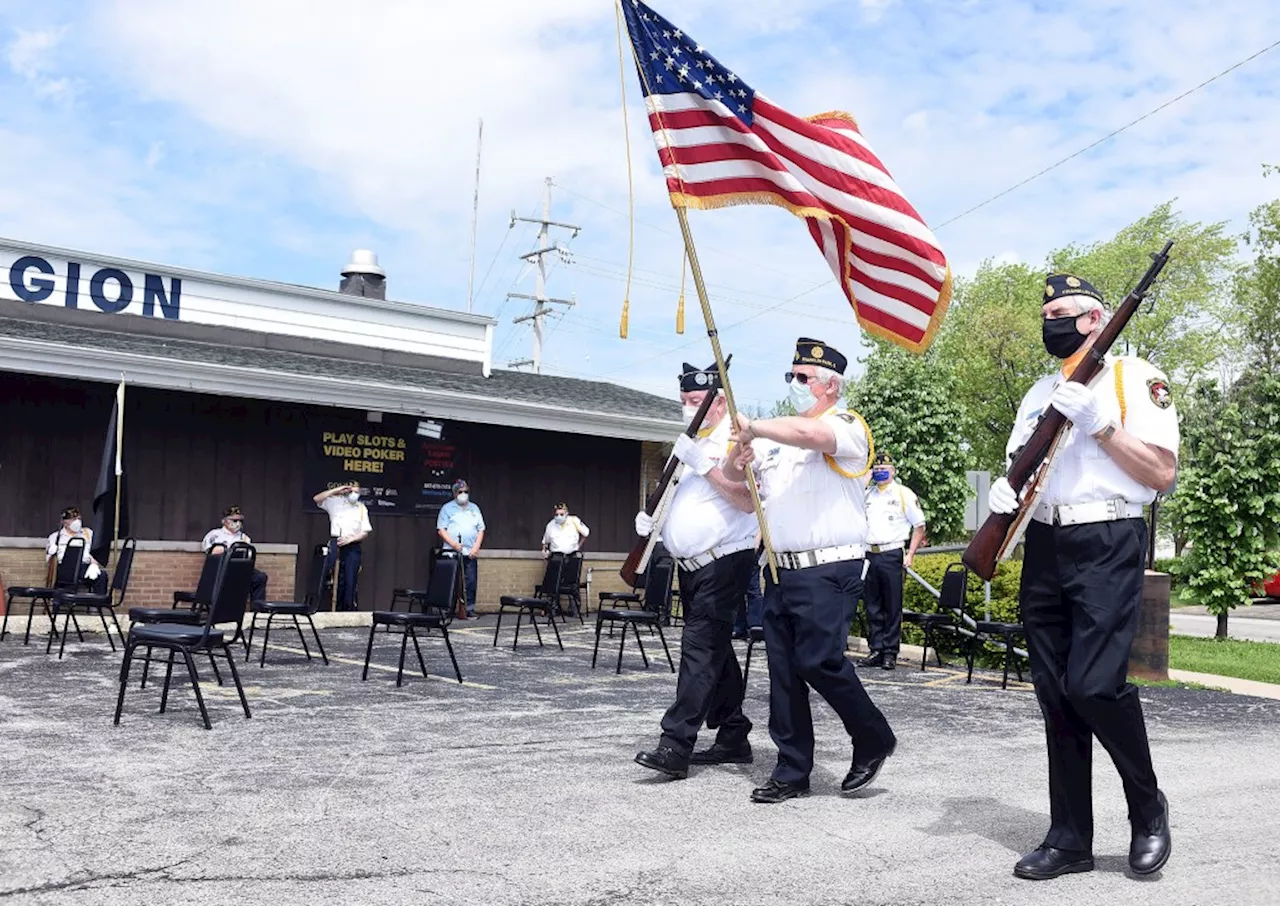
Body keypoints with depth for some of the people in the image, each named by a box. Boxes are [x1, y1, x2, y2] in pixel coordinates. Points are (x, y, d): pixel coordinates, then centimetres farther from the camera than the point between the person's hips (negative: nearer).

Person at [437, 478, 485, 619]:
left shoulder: (474, 508, 17)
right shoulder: (447, 508, 6)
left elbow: (481, 529, 14)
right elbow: (441, 529, -1)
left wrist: (476, 547, 0)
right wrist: (454, 544, -13)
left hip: (470, 553, 3)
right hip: (451, 553, -3)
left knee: (471, 581, 0)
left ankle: (469, 609, 6)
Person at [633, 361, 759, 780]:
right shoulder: (690, 444, 17)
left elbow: (748, 500, -23)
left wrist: (704, 463, -23)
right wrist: (651, 517, 9)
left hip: (725, 562, -9)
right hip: (690, 565, 9)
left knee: (701, 650, -12)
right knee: (715, 651, 13)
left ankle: (675, 747, -14)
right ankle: (733, 739, 23)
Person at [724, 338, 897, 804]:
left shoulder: (847, 426, -5)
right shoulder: (780, 434, 18)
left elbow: (810, 433, -28)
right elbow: (733, 474, 20)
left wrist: (753, 427, -21)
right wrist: (738, 460, -3)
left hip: (828, 570, -7)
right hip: (781, 570, 7)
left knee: (819, 660, -12)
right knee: (783, 670, 6)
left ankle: (874, 741, 12)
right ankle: (792, 771, 15)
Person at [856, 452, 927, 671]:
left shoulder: (904, 494, 1)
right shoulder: (866, 494, 14)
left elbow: (919, 526, 1)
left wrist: (910, 555, -6)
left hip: (892, 555, -5)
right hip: (869, 555, 5)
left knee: (893, 607, -1)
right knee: (872, 607, 7)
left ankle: (890, 653, 4)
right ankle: (876, 650, 13)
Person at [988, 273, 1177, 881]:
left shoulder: (1135, 378, 0)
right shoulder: (1039, 394, 19)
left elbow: (1163, 474, -8)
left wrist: (1099, 422, -15)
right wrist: (1004, 490, -2)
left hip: (1106, 546, -6)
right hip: (1044, 550, 6)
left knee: (1094, 685, -16)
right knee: (1056, 695, 5)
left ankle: (1148, 808, 11)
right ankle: (1069, 839, 13)